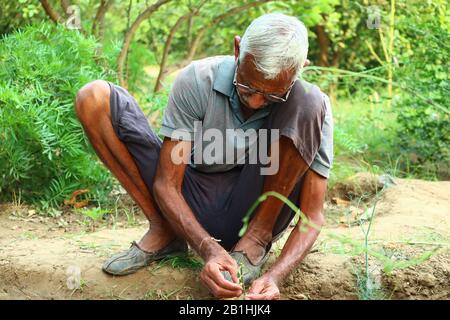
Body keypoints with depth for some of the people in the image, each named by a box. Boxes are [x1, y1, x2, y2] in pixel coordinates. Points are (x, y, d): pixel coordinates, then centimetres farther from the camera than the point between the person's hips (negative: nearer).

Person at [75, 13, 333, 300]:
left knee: (309, 104, -26)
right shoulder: (198, 81, -17)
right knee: (94, 98, -15)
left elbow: (312, 215, -16)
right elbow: (165, 185, -16)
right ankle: (164, 233, -7)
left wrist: (276, 276, -35)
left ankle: (255, 242, -15)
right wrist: (208, 249, -32)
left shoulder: (312, 104, -16)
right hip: (192, 213, 2)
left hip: (254, 218, -1)